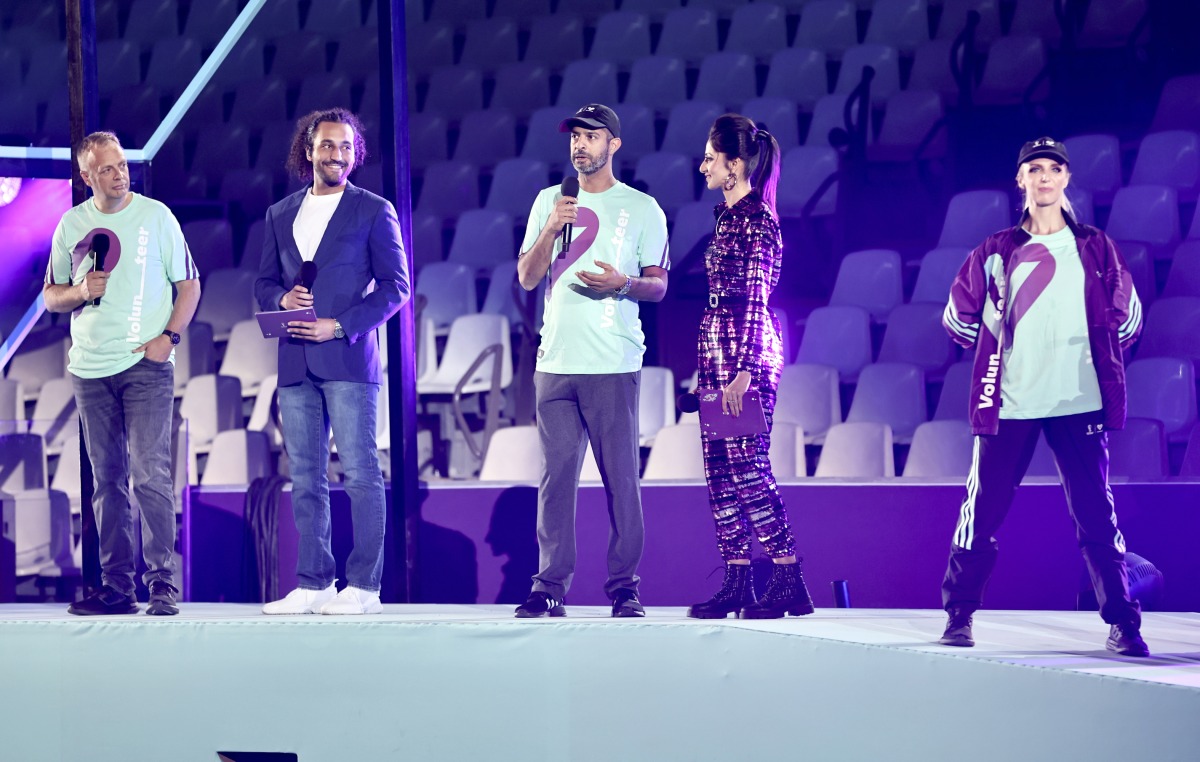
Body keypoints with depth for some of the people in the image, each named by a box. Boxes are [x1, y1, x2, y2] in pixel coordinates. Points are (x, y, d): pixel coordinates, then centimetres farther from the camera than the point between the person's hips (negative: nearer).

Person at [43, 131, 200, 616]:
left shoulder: (156, 216, 1)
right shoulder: (71, 225, 9)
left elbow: (189, 285, 4)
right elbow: (50, 296, 15)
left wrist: (169, 337, -10)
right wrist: (79, 292, -7)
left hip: (145, 364, -4)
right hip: (90, 368, 4)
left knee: (151, 474, -12)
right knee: (107, 480, 7)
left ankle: (162, 585, -11)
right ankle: (115, 587, 11)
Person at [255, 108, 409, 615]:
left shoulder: (373, 211, 2)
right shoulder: (280, 216, 16)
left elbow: (396, 285, -2)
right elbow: (263, 283, 20)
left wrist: (339, 326, -12)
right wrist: (282, 298, -3)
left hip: (348, 359, -5)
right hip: (295, 364, 5)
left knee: (361, 474, -6)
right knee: (306, 478, 5)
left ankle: (364, 587, -5)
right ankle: (312, 585, 9)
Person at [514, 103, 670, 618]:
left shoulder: (642, 208, 6)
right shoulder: (549, 201, 15)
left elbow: (659, 286, 5)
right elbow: (527, 278, 10)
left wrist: (622, 284, -16)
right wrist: (551, 230, -6)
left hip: (613, 363, -3)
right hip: (556, 359, 3)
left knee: (621, 477, -4)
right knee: (556, 475, 1)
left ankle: (624, 589, 1)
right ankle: (550, 587, 3)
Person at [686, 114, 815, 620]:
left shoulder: (757, 219, -12)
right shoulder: (729, 215, 16)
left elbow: (755, 299, -17)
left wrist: (743, 369, -22)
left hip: (748, 350, -10)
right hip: (717, 344, 10)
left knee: (747, 465, -10)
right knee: (720, 468, 7)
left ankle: (789, 582, -6)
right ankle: (737, 583, 10)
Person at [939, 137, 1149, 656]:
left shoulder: (1097, 251, 7)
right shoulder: (996, 252, 5)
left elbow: (1127, 319, 16)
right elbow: (959, 316, 16)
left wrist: (1092, 353, 10)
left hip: (1079, 403, 0)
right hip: (1008, 404, 0)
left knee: (1096, 515, -1)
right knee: (982, 511, 0)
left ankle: (1122, 623, 6)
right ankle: (959, 617, 11)